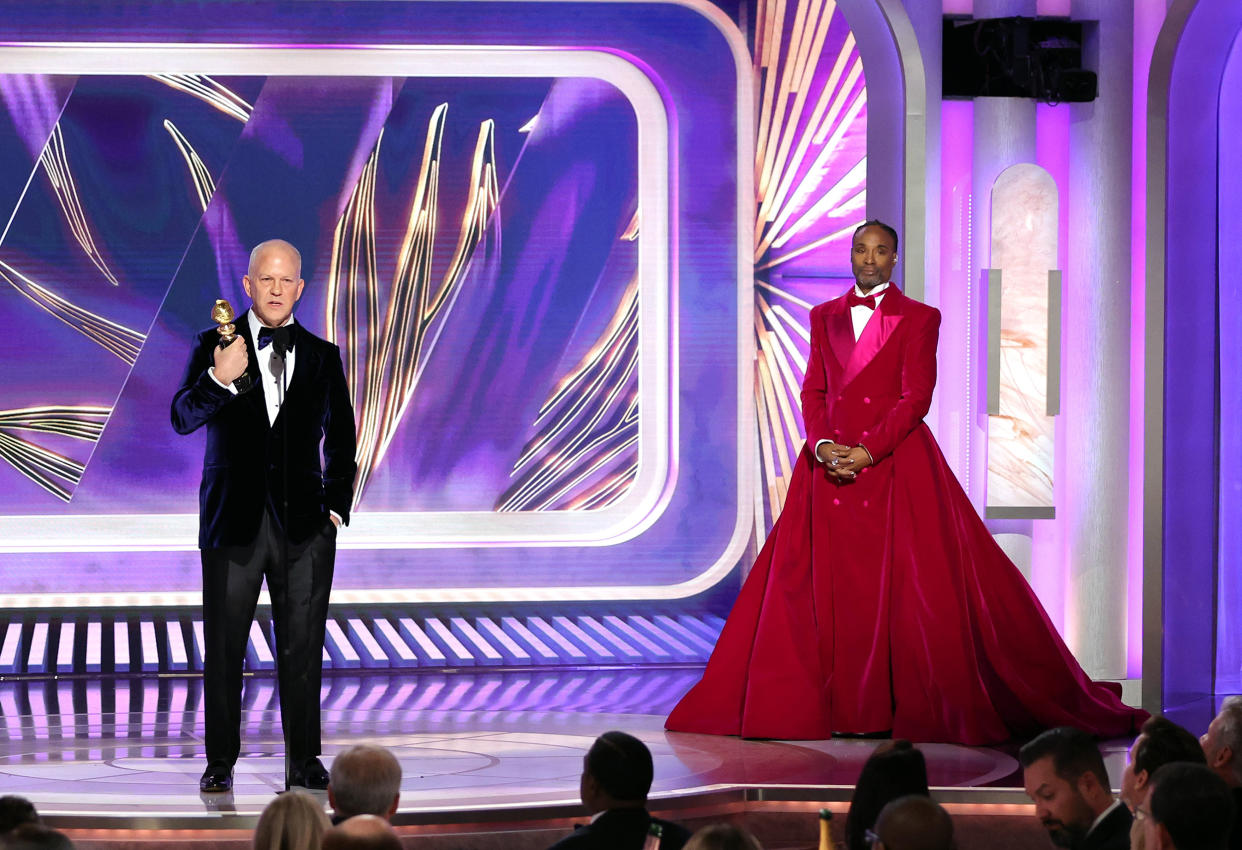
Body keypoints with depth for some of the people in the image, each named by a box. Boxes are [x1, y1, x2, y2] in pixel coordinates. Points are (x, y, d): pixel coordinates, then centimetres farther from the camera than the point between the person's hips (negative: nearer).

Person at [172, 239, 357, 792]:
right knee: (223, 648, 2)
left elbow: (340, 440, 20)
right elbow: (183, 418, -10)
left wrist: (337, 503, 10)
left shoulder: (322, 356, 10)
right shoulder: (215, 346, 2)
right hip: (233, 519, -1)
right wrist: (219, 379, -28)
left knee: (302, 648, 2)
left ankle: (303, 762, 10)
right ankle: (220, 763, 11)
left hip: (304, 523, 2)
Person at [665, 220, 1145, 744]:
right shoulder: (824, 317, 14)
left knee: (896, 583, -6)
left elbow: (916, 397, -7)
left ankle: (902, 709, -2)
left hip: (895, 462, -4)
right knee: (831, 588, 0)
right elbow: (813, 391, 10)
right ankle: (846, 707, 4)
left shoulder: (918, 319, 1)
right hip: (831, 465, 4)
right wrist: (821, 445, -8)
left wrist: (867, 452, -15)